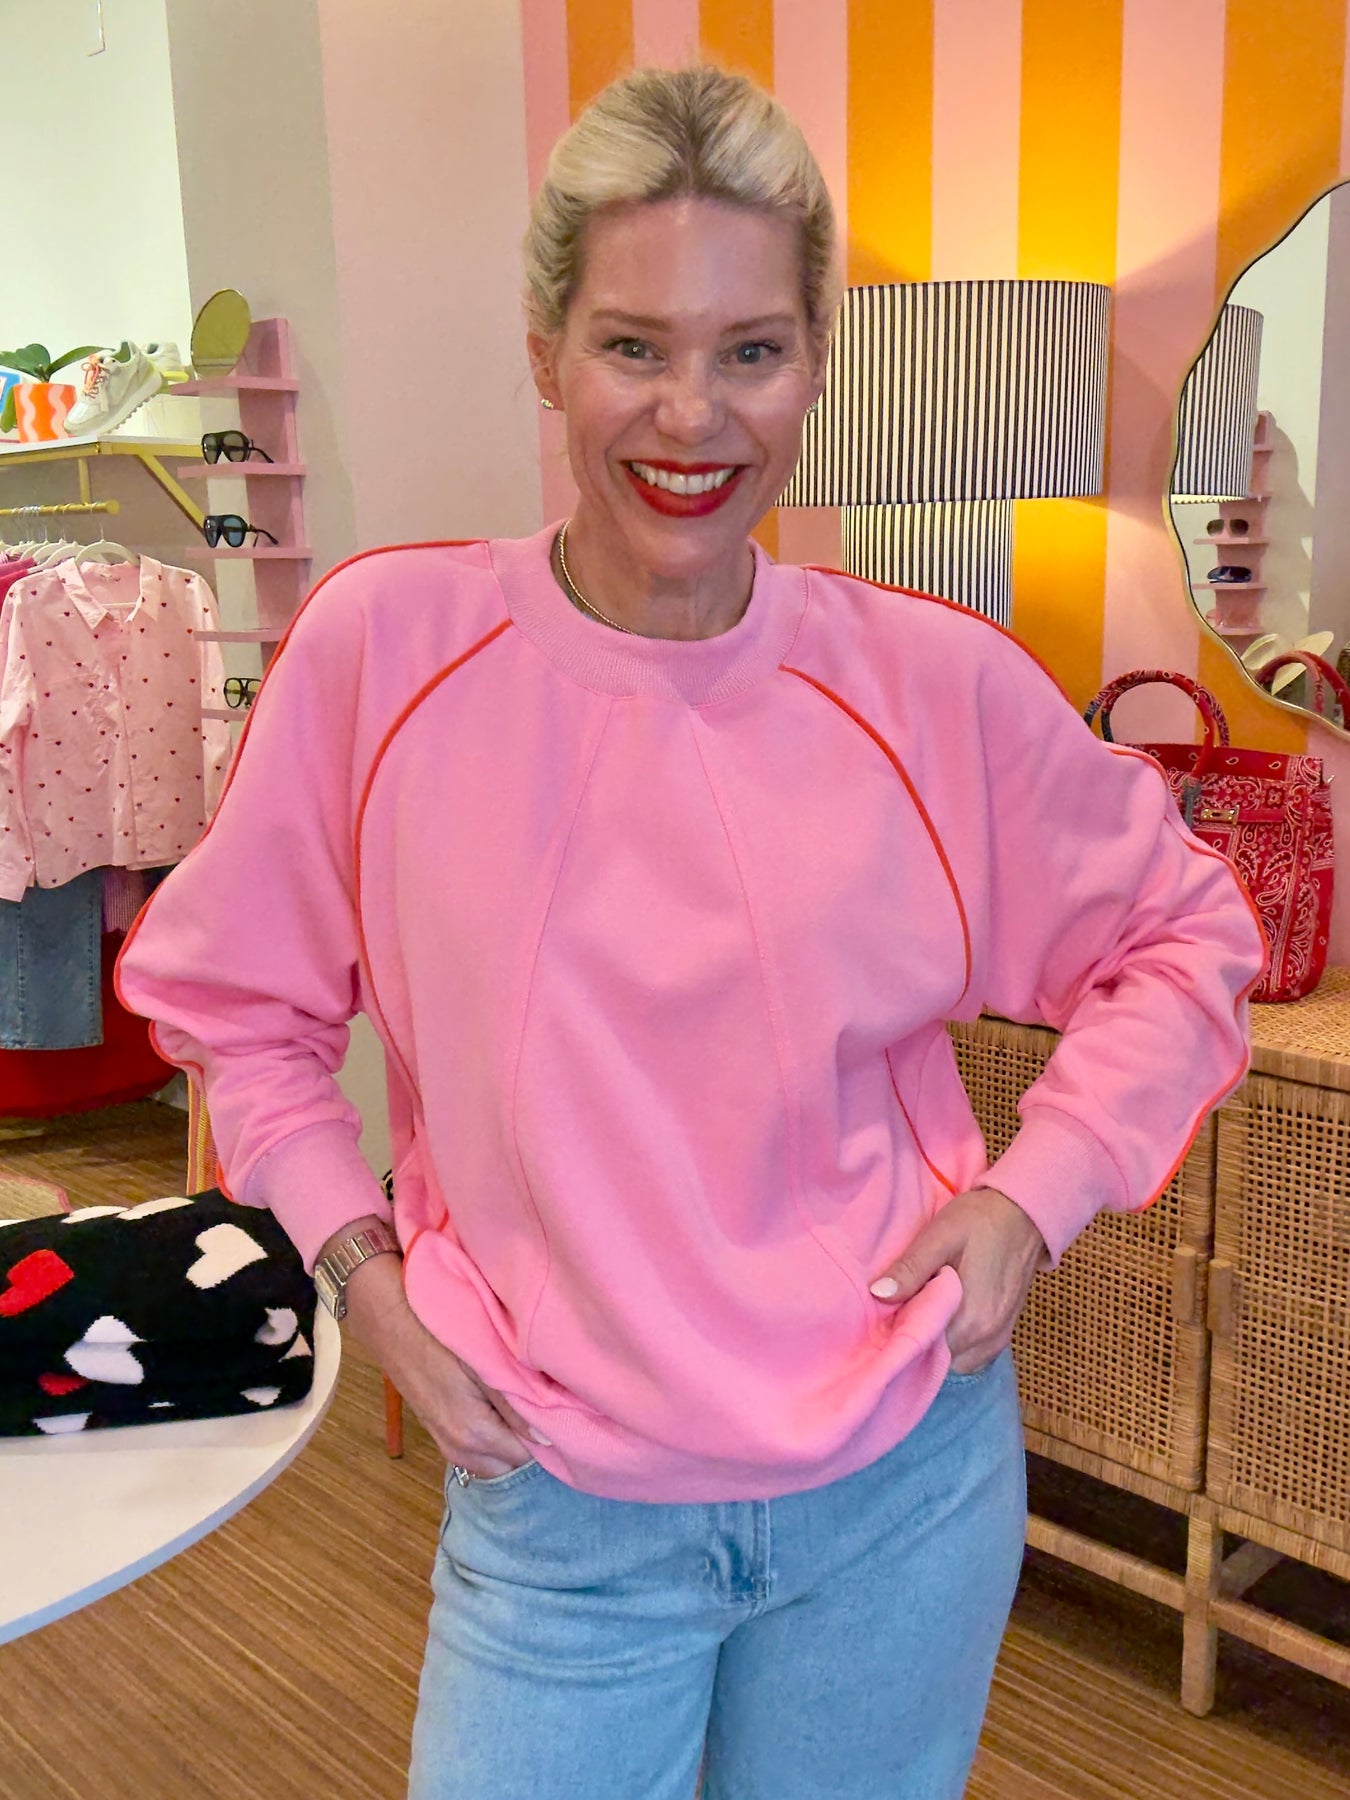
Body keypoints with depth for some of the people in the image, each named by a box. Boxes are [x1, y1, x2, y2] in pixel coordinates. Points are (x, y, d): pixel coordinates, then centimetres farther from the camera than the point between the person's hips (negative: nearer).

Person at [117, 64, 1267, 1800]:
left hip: (903, 1490, 2)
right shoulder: (383, 644, -11)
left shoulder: (939, 684, -10)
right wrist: (359, 1262, -5)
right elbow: (229, 994, 3)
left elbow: (1182, 937, 5)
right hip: (555, 1510, -1)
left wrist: (1038, 1194, -5)